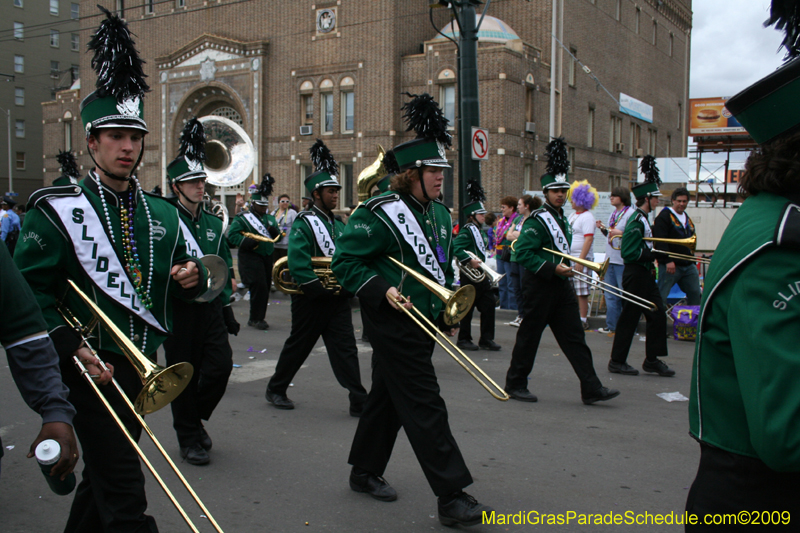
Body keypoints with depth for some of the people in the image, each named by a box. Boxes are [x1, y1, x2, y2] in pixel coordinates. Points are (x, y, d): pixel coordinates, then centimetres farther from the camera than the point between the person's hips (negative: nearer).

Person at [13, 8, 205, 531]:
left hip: (142, 366, 6)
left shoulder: (161, 213, 8)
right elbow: (29, 288, -10)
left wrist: (192, 278, -7)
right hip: (91, 367, -6)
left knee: (104, 473, 22)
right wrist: (73, 348, -20)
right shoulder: (57, 210, -7)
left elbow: (180, 285, 16)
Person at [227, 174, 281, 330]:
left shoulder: (270, 219, 16)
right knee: (259, 287, -13)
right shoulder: (242, 218, -3)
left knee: (265, 287, 9)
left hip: (267, 257, 6)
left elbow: (277, 237, 14)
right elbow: (232, 235, -12)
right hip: (251, 258, -6)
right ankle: (256, 318, -3)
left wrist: (273, 231, -9)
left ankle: (259, 317, 21)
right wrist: (249, 242, -23)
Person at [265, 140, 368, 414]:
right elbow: (298, 267, -20)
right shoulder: (303, 223, -12)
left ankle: (359, 402, 0)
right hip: (311, 300, -6)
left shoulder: (338, 223, 12)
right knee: (298, 346, 9)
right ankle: (276, 389, 29)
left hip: (338, 298, 6)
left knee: (345, 348, 0)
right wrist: (325, 289, -18)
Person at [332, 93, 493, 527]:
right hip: (395, 325, -8)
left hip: (424, 324, 9)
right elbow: (344, 261, -14)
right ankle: (452, 498, -2)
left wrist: (449, 311, 15)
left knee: (387, 398, 19)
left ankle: (365, 472, 34)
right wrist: (383, 290, -24)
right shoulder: (378, 214, -15)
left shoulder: (439, 213, 11)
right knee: (426, 408, -7)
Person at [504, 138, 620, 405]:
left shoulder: (562, 219, 14)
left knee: (574, 337, 5)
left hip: (561, 286, 8)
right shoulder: (537, 220, -13)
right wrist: (553, 269, -22)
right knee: (529, 336, 2)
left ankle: (591, 388, 6)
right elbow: (522, 253, -20)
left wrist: (566, 268, 11)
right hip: (540, 286, -8)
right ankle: (515, 384, 16)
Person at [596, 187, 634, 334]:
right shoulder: (613, 214, 18)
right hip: (610, 259, 8)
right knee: (610, 295, 11)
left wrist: (621, 233, -22)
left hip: (623, 261, -8)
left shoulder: (631, 213, -8)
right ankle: (611, 326, 18)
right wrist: (603, 229, 10)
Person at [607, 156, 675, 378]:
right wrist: (654, 254, -23)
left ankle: (652, 360, 17)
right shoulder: (636, 221, -17)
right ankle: (617, 361, 8)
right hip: (635, 275, -10)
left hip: (644, 275, 10)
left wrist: (650, 263, 14)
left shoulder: (642, 219, 14)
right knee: (629, 318, -2)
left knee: (657, 314, 10)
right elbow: (628, 253, -23)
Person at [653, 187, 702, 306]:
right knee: (661, 296, -6)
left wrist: (693, 262, 18)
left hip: (688, 265, 8)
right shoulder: (664, 216, -7)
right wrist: (668, 261, -25)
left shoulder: (687, 219, 19)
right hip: (670, 265, -8)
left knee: (695, 294, 9)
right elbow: (660, 240, -18)